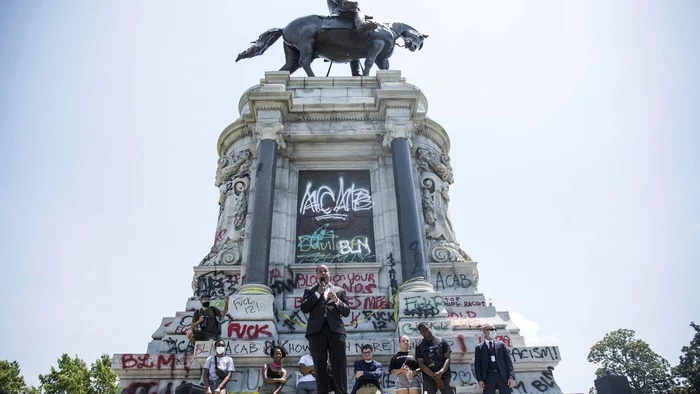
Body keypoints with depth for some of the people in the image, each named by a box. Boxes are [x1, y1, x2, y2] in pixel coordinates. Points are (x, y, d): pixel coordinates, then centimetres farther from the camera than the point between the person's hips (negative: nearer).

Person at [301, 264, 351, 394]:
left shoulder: (340, 291, 20)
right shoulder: (310, 291, 19)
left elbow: (346, 312, 13)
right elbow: (304, 308, 3)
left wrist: (336, 300, -4)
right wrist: (318, 293, -1)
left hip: (336, 330, 0)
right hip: (317, 330, 0)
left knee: (339, 366, -6)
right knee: (320, 366, -1)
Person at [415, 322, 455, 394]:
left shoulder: (441, 341, 7)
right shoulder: (420, 346, 8)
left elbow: (447, 358, 2)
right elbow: (421, 364, 0)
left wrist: (441, 371, -17)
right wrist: (434, 376, -11)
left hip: (445, 375, -1)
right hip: (428, 378, 1)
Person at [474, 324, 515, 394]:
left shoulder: (501, 345, 11)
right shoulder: (479, 347, 8)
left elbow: (508, 361, 6)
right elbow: (477, 365, 5)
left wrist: (511, 377, -5)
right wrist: (479, 379, -6)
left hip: (502, 376, 1)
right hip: (488, 377, -1)